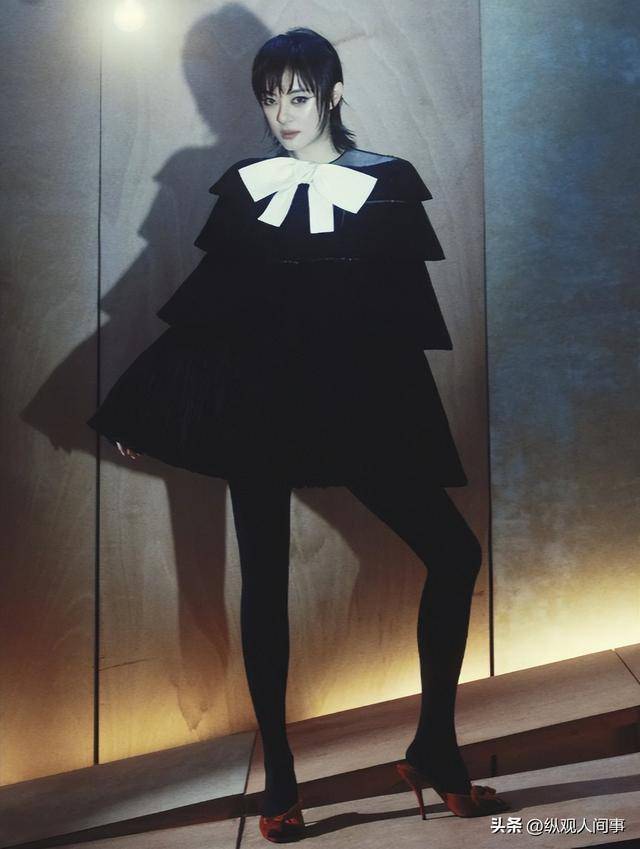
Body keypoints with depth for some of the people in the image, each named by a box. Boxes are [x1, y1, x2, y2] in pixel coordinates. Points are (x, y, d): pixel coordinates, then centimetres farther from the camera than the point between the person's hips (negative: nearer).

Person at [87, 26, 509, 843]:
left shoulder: (389, 184, 6)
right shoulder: (245, 186, 8)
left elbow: (409, 311, 7)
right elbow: (205, 300, 9)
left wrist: (367, 417, 2)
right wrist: (136, 402, 7)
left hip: (357, 405, 0)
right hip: (258, 402, 0)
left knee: (454, 553, -6)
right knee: (264, 582, 1)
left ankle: (434, 750, 10)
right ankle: (278, 777, 14)